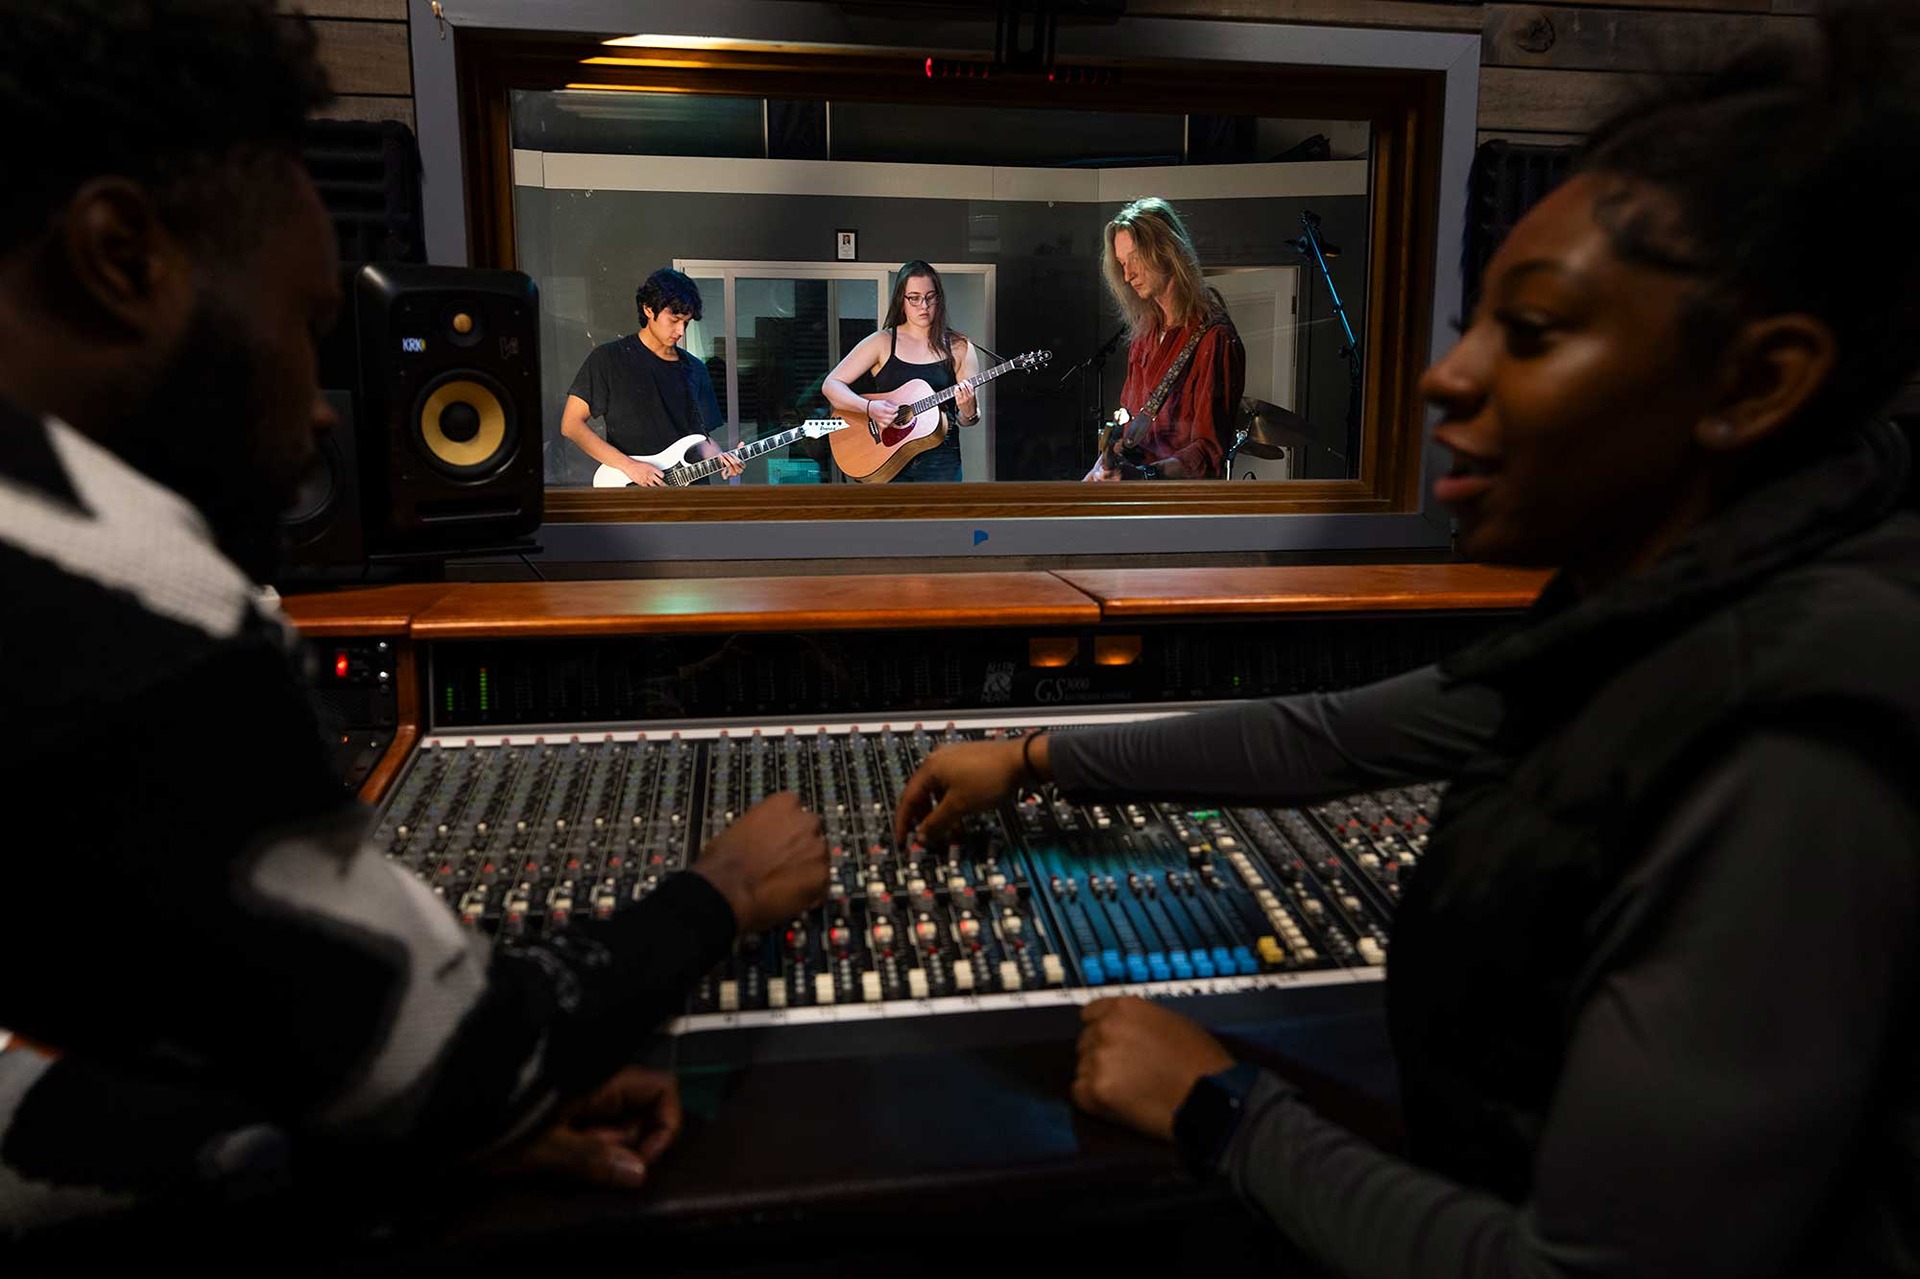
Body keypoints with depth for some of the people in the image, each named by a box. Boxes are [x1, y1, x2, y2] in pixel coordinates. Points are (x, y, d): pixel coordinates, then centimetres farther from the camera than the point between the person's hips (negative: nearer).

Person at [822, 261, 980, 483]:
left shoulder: (958, 348, 8)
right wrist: (869, 407, -15)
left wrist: (967, 408, -15)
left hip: (940, 458, 1)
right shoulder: (883, 342, 6)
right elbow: (830, 385, 1)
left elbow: (970, 420, 9)